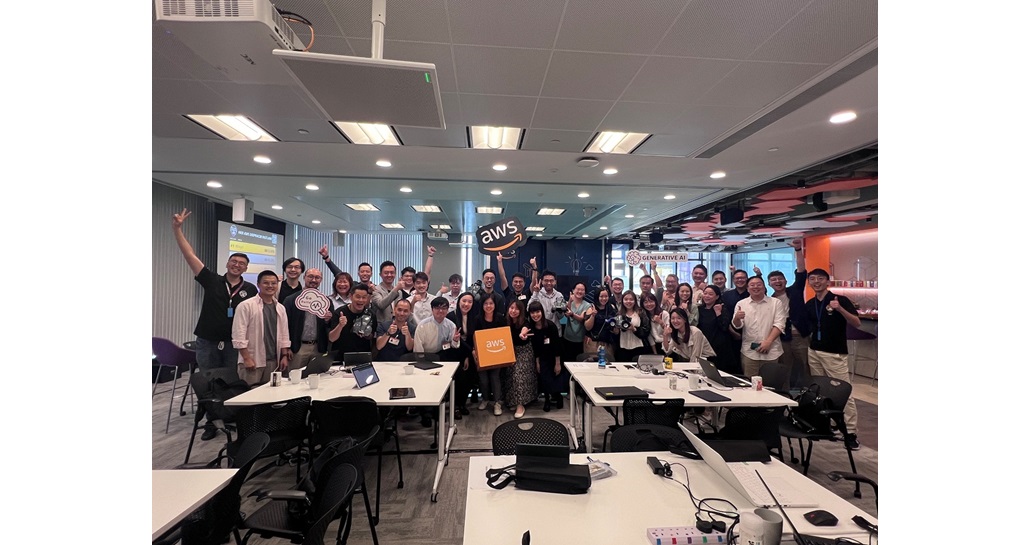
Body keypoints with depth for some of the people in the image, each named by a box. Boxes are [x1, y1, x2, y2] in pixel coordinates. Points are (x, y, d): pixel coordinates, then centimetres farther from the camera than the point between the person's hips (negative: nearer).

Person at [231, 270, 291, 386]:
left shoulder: (280, 308, 11)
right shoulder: (246, 306, -6)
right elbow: (239, 334, -9)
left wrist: (284, 356, 8)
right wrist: (247, 358, -12)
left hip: (273, 361, 5)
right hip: (252, 361, -5)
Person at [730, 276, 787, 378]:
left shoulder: (776, 303, 5)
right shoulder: (741, 304, 6)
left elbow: (779, 324, -2)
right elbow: (737, 326, 1)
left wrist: (768, 342, -13)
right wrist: (737, 318, -22)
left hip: (771, 352, 0)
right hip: (749, 352, 0)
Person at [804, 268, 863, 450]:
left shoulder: (841, 300, -8)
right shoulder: (809, 304, 8)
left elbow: (857, 324, -16)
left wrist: (840, 309, -29)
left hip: (835, 354, -5)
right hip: (814, 353, 5)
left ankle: (851, 432, 4)